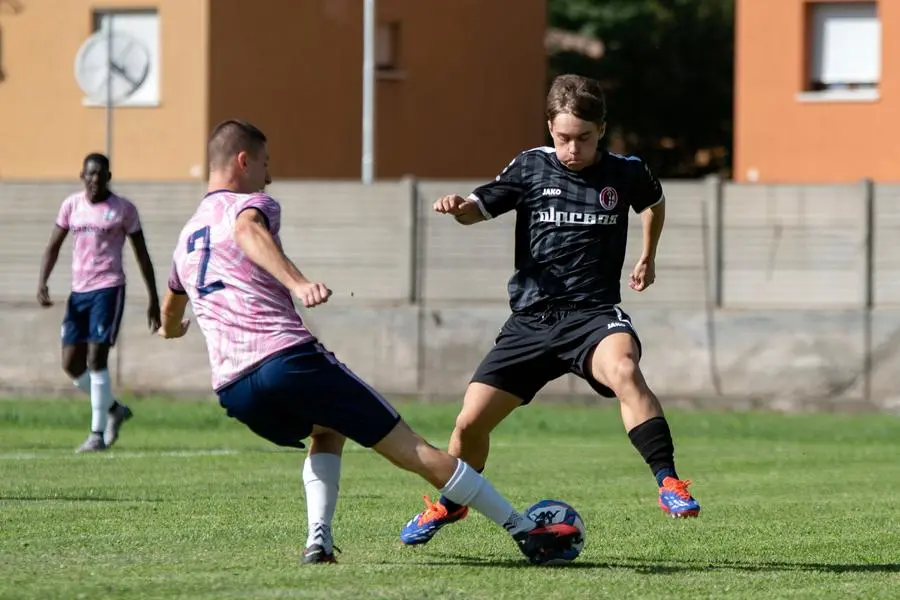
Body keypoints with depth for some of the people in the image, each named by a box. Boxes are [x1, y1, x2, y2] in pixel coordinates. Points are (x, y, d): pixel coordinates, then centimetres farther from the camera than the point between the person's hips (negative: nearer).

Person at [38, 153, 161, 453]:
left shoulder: (124, 209, -2)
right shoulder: (71, 205, 8)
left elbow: (142, 255, 3)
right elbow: (54, 246, 10)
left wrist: (153, 299, 1)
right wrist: (42, 282, -6)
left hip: (108, 289, -5)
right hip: (78, 292, 5)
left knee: (96, 358, -14)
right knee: (71, 364, 3)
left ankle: (98, 433, -7)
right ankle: (114, 409, 25)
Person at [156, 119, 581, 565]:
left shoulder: (186, 236, 27)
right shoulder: (250, 205, 6)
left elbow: (169, 319, 45)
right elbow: (248, 231, -22)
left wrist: (173, 328, 70)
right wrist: (298, 284, -38)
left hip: (231, 391, 7)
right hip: (287, 358, -7)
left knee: (327, 431, 35)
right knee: (413, 450, -1)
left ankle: (319, 540, 11)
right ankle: (527, 532, 0)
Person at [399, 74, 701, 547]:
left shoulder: (625, 174, 1)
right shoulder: (532, 167, 1)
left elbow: (654, 202, 24)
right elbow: (480, 207, -2)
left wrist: (648, 257, 26)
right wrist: (458, 207, -24)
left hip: (593, 313, -2)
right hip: (531, 319, 2)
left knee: (623, 369, -37)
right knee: (471, 420, 1)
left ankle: (669, 485, -35)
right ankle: (449, 505, 32)